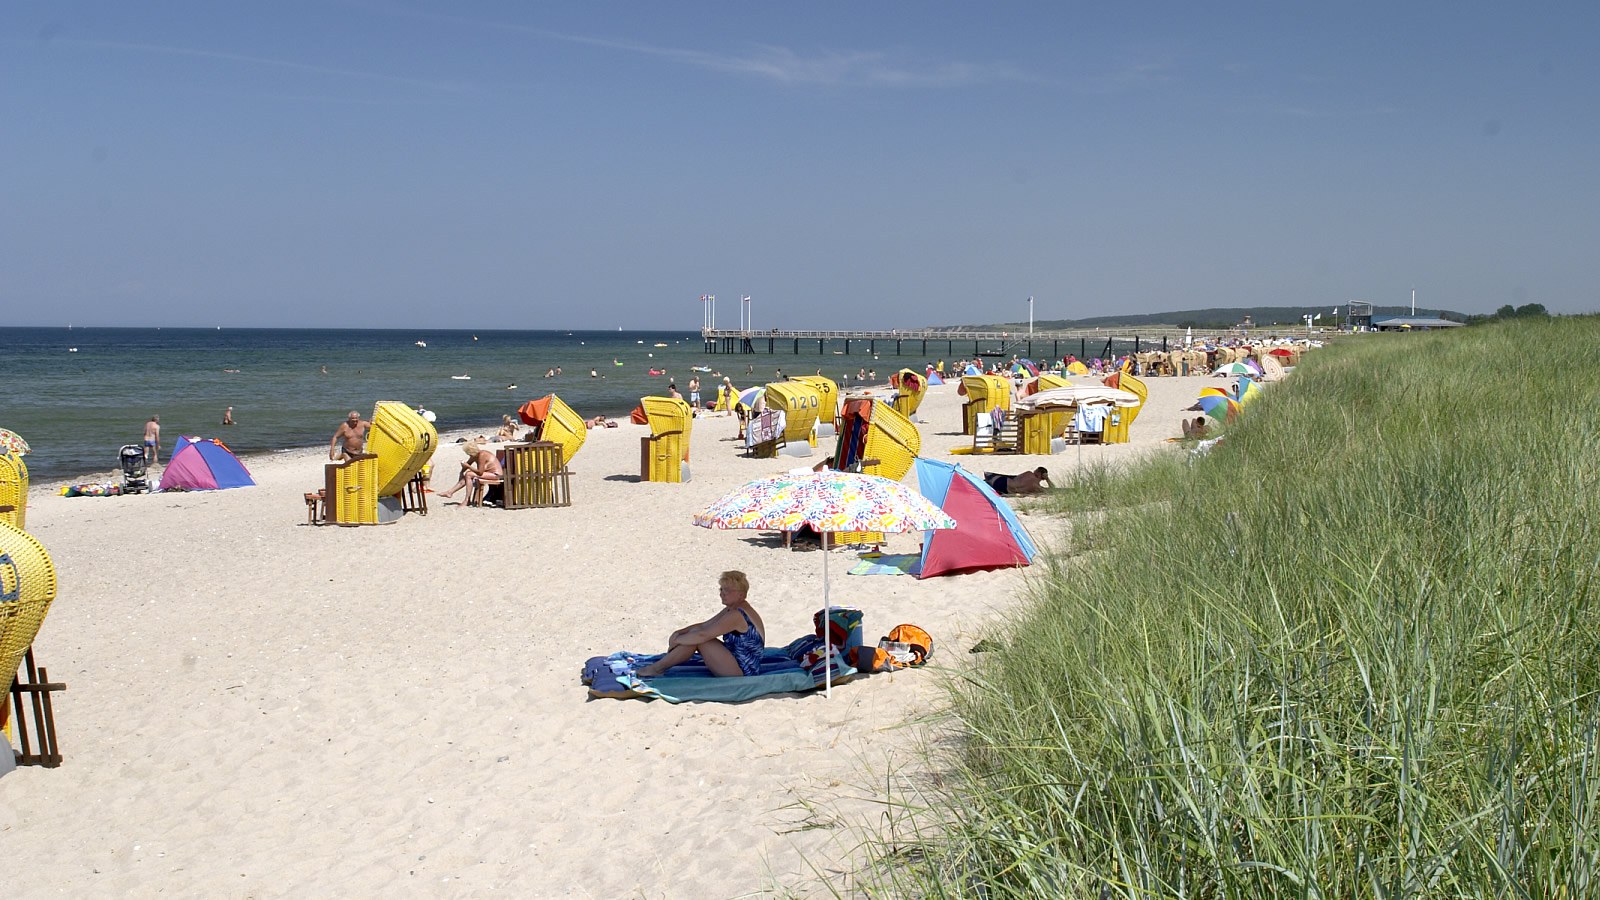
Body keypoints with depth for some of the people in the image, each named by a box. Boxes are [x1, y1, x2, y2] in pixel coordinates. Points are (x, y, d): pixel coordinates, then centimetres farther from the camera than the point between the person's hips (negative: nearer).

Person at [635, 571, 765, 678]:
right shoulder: (732, 610, 10)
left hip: (741, 673, -10)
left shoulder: (736, 615, -21)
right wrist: (679, 633, -2)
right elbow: (704, 626, 12)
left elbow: (702, 636, -24)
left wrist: (677, 640, -11)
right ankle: (660, 666, 4)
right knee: (694, 633, 6)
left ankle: (656, 668, -8)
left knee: (697, 637, -16)